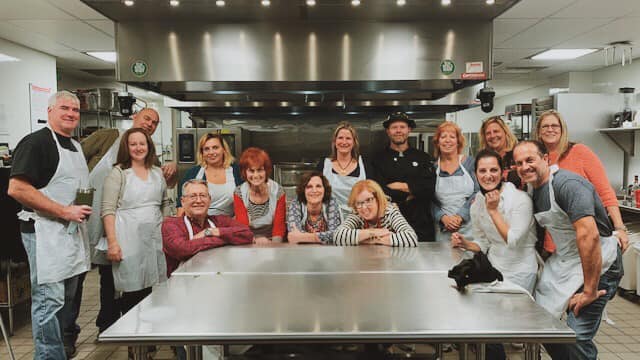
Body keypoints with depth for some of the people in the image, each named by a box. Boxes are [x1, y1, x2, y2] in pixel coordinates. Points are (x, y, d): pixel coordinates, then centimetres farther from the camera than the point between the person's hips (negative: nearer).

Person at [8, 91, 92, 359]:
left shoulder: (76, 146, 16)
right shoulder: (36, 142, -11)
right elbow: (17, 188, -20)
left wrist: (83, 211, 10)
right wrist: (65, 211, -20)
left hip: (73, 231, 9)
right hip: (45, 233, -9)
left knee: (67, 298, 18)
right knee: (49, 300, -5)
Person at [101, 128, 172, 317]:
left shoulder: (157, 173, 13)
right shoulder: (118, 173, -2)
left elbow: (165, 204, 21)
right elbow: (108, 210, -8)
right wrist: (112, 242, -15)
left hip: (154, 237, 5)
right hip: (128, 239, -4)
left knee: (148, 289, 9)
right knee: (132, 293, -2)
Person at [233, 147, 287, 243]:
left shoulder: (278, 191, -1)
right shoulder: (239, 193, 0)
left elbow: (279, 225, -2)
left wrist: (274, 244, -20)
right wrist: (256, 239, -25)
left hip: (273, 243, 0)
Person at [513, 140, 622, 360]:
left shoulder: (567, 184, -23)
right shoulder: (532, 190, 5)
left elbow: (589, 235, -31)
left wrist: (590, 291, -28)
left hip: (598, 264, -8)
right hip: (563, 262, 8)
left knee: (577, 337, -14)